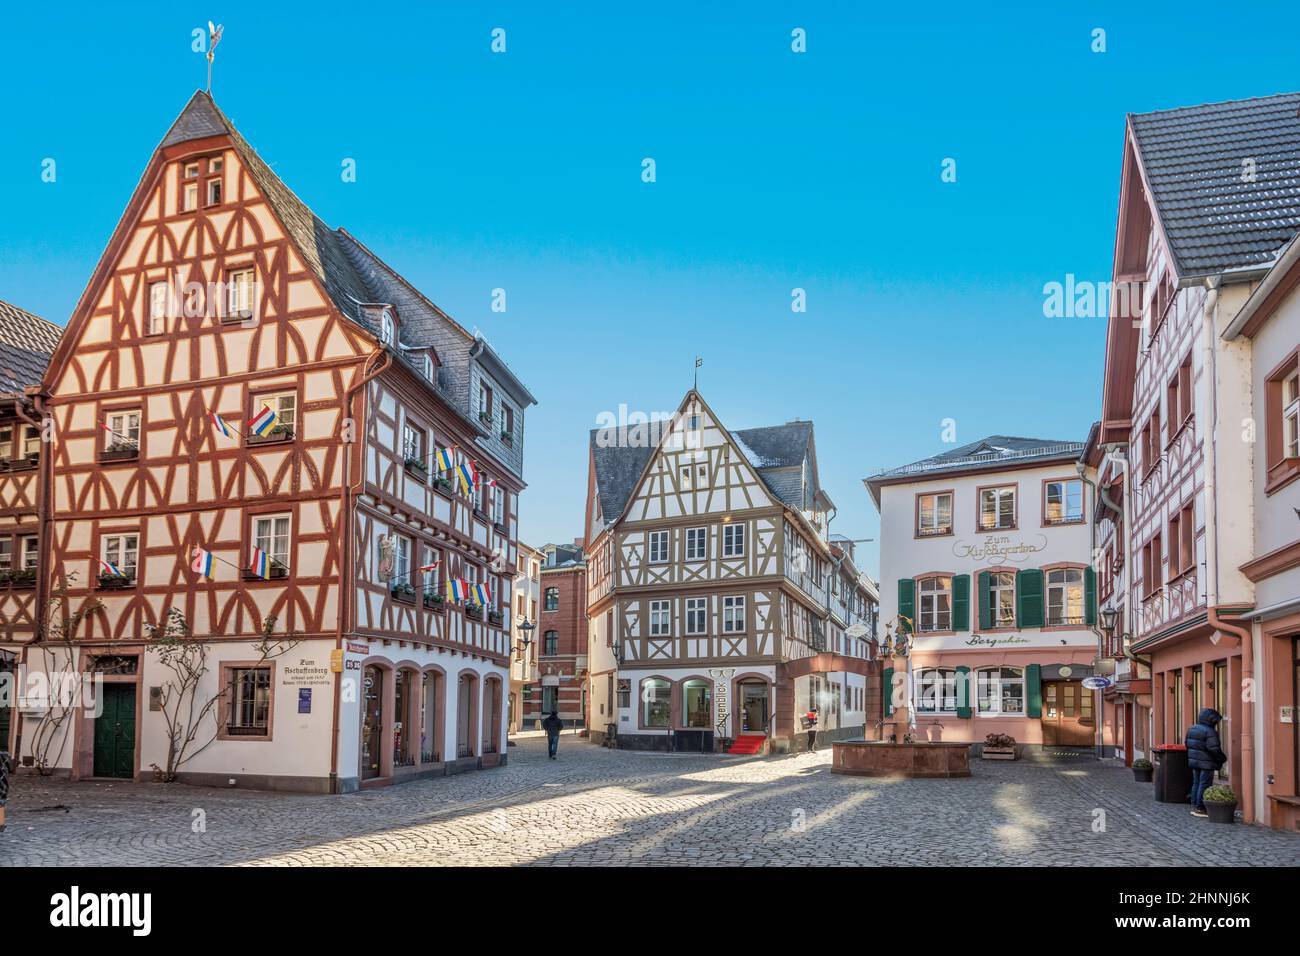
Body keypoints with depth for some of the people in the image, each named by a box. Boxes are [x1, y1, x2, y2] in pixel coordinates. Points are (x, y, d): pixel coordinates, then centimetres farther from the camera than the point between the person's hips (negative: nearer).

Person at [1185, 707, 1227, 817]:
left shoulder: (1191, 729, 9)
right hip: (1206, 763, -8)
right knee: (1204, 785, -2)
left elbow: (1188, 744, 15)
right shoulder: (1210, 731, -18)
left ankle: (1194, 806, 18)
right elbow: (1214, 749, -21)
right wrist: (1223, 758, -6)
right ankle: (1200, 808, 0)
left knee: (1196, 783, 15)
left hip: (1193, 761, 8)